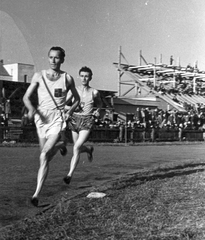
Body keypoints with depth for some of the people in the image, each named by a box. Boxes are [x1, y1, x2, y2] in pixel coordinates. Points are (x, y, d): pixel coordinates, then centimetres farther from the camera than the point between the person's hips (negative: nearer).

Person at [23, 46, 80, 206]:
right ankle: (60, 145, 54)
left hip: (57, 119, -3)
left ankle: (37, 194, -14)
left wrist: (70, 112, -3)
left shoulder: (67, 78, 2)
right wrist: (31, 109, -18)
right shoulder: (39, 76, 3)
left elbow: (77, 99, 15)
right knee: (46, 157, 18)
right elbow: (26, 97, 3)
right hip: (41, 118, 3)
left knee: (44, 156, -19)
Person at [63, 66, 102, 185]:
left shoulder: (94, 92, 2)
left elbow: (99, 103, 22)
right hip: (75, 119, 3)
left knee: (77, 147, -18)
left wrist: (98, 111, 2)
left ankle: (70, 174, -16)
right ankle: (89, 149, 53)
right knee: (78, 147, 16)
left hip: (87, 121, -3)